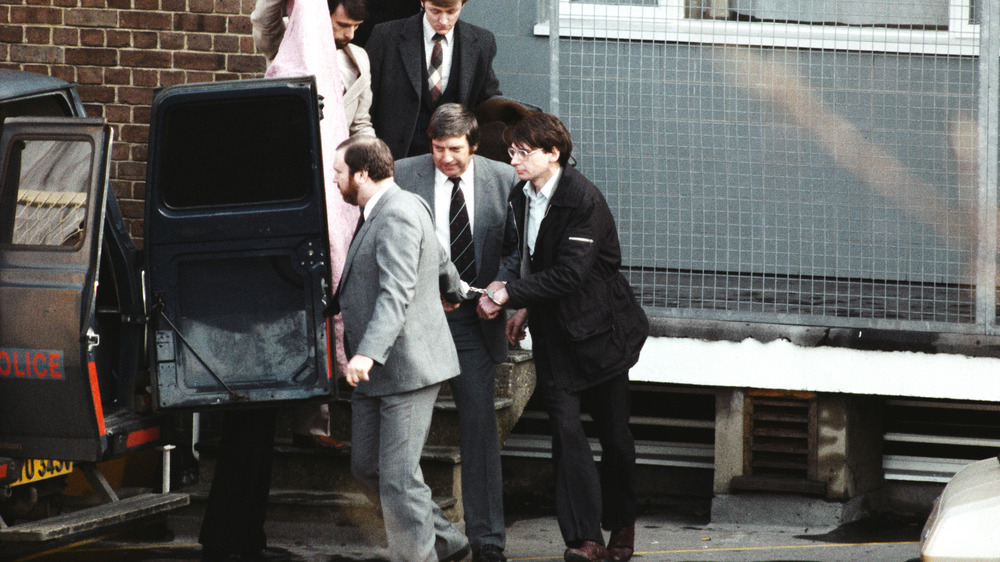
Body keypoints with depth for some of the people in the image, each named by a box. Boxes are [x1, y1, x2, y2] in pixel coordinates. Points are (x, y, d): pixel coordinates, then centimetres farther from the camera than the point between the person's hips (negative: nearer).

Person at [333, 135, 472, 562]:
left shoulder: (397, 215, -16)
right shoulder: (383, 212, 16)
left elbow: (397, 293, -27)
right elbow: (441, 262, 31)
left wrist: (368, 352, -37)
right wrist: (454, 293, 52)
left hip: (406, 367, -11)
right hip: (375, 373, 11)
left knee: (398, 478, -8)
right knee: (368, 466, 12)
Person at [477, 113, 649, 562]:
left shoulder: (583, 199, -19)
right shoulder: (522, 199, 5)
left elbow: (569, 273, -24)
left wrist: (509, 295, -23)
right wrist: (525, 307, 8)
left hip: (598, 329, -5)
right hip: (554, 333, 5)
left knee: (613, 431, 8)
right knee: (565, 428, -9)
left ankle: (622, 526, 29)